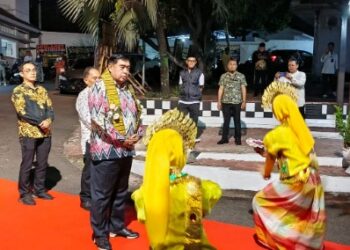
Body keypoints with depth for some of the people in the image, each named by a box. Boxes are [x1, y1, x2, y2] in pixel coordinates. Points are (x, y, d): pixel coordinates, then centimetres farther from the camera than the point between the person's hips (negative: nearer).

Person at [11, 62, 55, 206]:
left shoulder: (41, 90, 13)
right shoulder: (18, 91, -4)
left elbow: (50, 107, 7)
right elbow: (22, 112, -14)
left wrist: (49, 120, -14)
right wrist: (40, 122, -17)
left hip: (45, 133, 5)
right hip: (28, 133, -5)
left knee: (42, 163, 12)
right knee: (27, 164, 2)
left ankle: (39, 189, 26)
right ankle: (25, 193, 15)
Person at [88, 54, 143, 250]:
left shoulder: (128, 89, 12)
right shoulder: (100, 88, -11)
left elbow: (137, 114, 17)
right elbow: (99, 120, -20)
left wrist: (137, 134, -2)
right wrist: (122, 139, -16)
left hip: (127, 150, 8)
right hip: (107, 150, -7)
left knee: (121, 192, 18)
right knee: (102, 194, 4)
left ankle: (117, 225, 34)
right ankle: (100, 233, 18)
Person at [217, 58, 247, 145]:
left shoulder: (241, 76, 1)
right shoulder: (224, 76, 5)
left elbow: (243, 89, 1)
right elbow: (221, 89, 6)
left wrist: (244, 102, -4)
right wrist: (219, 101, 2)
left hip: (237, 102, -1)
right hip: (226, 102, 1)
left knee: (237, 121, 7)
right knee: (226, 121, 7)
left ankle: (237, 138, 16)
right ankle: (224, 138, 15)